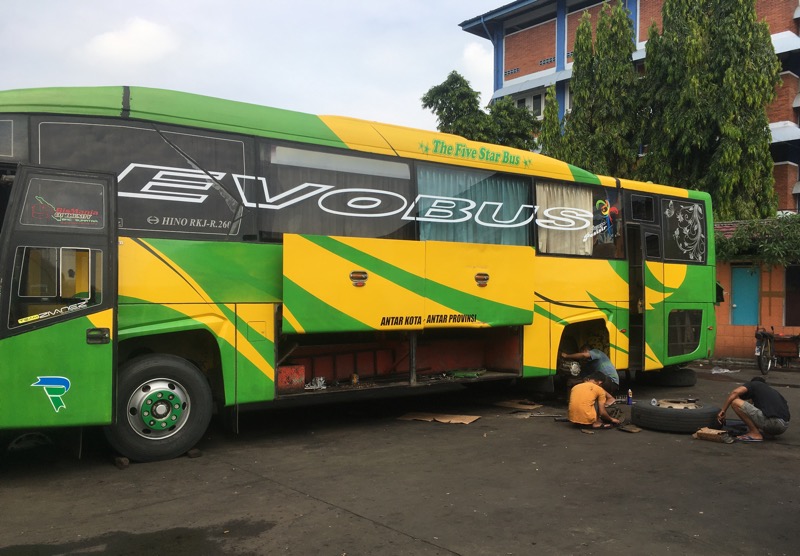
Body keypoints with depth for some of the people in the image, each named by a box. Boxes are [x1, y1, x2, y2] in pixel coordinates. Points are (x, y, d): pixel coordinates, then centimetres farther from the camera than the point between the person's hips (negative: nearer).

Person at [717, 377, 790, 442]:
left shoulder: (753, 384, 16)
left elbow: (735, 392, -6)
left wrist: (723, 411, -1)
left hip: (771, 422, -8)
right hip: (783, 427, 8)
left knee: (735, 403, -3)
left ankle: (755, 434, 2)